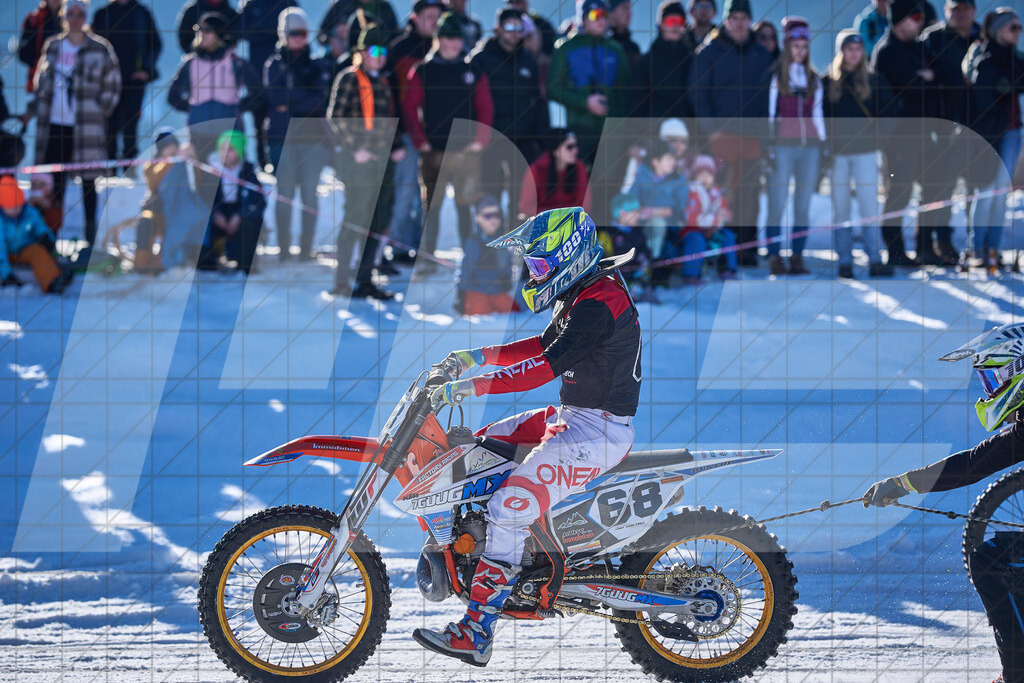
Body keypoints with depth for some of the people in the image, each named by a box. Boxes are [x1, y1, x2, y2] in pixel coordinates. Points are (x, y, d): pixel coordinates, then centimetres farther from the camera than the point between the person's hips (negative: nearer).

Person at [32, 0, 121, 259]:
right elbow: (41, 81, 19)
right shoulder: (52, 47, 10)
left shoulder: (100, 49, 0)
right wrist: (40, 109, 10)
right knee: (54, 183, 4)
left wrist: (101, 109, -4)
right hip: (55, 125, 3)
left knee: (88, 181, 1)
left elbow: (112, 85, 4)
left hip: (87, 128, -3)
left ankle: (90, 241, 6)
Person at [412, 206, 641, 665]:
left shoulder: (599, 303, -21)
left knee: (508, 509, -20)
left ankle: (476, 634, -22)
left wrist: (473, 386, -28)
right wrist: (480, 356, 12)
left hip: (598, 429, -11)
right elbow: (543, 346, 25)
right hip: (572, 417, 11)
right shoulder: (582, 292, 12)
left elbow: (546, 366, -28)